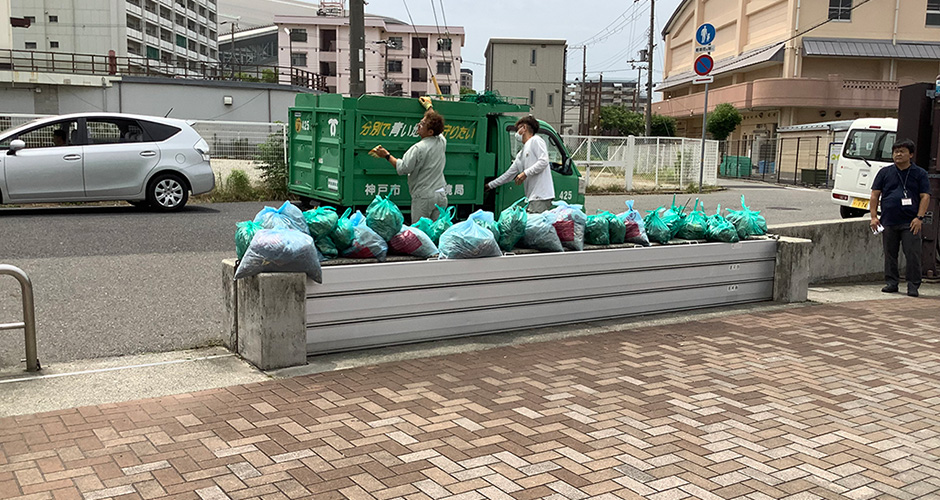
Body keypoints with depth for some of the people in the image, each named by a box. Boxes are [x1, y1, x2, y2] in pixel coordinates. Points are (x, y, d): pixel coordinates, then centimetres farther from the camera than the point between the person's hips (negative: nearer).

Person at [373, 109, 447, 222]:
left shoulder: (418, 148, -17)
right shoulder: (442, 141, 3)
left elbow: (402, 168, -12)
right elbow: (438, 130, 27)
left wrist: (387, 156, 1)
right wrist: (429, 107, 37)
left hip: (424, 197, -7)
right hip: (441, 195, 7)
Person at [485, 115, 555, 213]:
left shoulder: (536, 140, 3)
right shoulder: (521, 154, 27)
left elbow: (543, 161, -10)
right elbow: (509, 174, 30)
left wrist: (525, 173, -13)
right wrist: (489, 185, 32)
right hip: (533, 198, 8)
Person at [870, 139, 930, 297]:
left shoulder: (920, 174, 6)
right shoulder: (885, 173, 11)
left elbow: (925, 196, 2)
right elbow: (875, 195, 9)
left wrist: (919, 217, -9)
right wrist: (874, 216, 1)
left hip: (910, 223, -2)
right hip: (888, 222, 2)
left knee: (913, 254, -5)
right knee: (890, 254, 7)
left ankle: (913, 286, 1)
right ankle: (891, 282, 17)